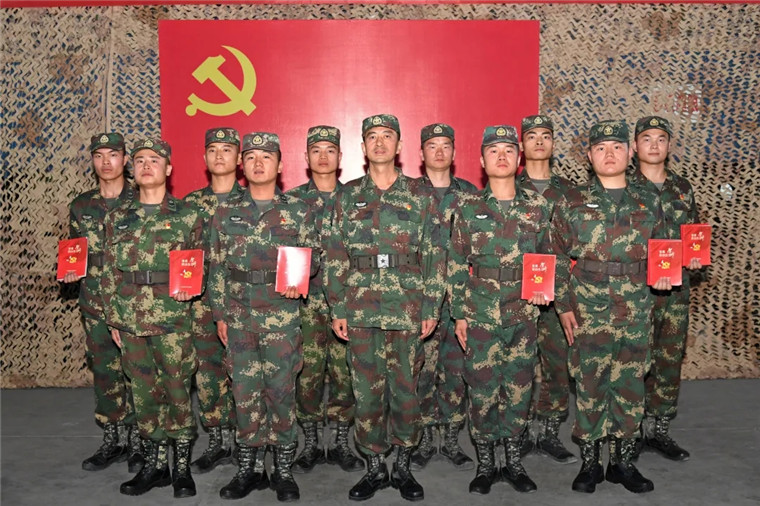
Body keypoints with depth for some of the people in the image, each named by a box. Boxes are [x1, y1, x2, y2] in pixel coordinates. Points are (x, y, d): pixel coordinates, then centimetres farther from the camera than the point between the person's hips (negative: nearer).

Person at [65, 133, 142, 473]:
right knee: (104, 372, 10)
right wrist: (70, 271, 0)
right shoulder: (80, 207, 10)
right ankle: (111, 442, 23)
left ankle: (137, 442, 14)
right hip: (96, 305, 4)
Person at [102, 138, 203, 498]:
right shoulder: (118, 217, 9)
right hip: (131, 320, 3)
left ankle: (182, 465, 17)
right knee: (144, 391, 11)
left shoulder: (187, 215, 1)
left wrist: (189, 286, -12)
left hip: (173, 318, -3)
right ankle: (155, 463, 25)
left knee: (177, 390, 2)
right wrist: (113, 317, 8)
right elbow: (110, 271, 11)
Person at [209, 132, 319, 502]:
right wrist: (219, 313, 7)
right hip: (239, 312, 2)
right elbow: (217, 266, 9)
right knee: (244, 389, 7)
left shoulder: (298, 210, 3)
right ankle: (249, 468, 21)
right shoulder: (227, 211, 8)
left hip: (281, 313, -2)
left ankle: (283, 469, 15)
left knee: (281, 388, 1)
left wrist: (297, 281, -14)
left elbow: (312, 256, 6)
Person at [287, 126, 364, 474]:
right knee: (308, 372, 2)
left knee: (345, 371, 3)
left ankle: (341, 443, 18)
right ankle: (311, 445, 17)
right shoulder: (292, 200, 7)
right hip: (307, 302, 0)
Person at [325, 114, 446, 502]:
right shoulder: (347, 196, 8)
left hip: (407, 311, -1)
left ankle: (402, 467, 22)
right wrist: (337, 309, 1)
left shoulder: (420, 197, 4)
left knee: (406, 390, 6)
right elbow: (336, 256, 6)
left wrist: (431, 308, -3)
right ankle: (375, 467, 22)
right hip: (361, 310, 1)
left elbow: (434, 256, 2)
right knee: (366, 390, 7)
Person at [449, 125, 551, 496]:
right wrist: (459, 314, -2)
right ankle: (485, 464, 21)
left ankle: (514, 462, 25)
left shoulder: (537, 206, 4)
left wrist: (545, 289, -3)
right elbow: (456, 264, 1)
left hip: (524, 312, 2)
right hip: (481, 313, -2)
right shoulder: (468, 207, 0)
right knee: (481, 389, 4)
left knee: (519, 387, 9)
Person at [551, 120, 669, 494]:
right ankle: (590, 461, 19)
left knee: (631, 387, 9)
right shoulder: (571, 204, 1)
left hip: (636, 316, 3)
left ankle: (622, 460, 24)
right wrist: (564, 306, -4)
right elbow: (558, 259, 1)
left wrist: (661, 274, -1)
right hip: (588, 315, -2)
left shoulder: (648, 205, 8)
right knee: (589, 386, 4)